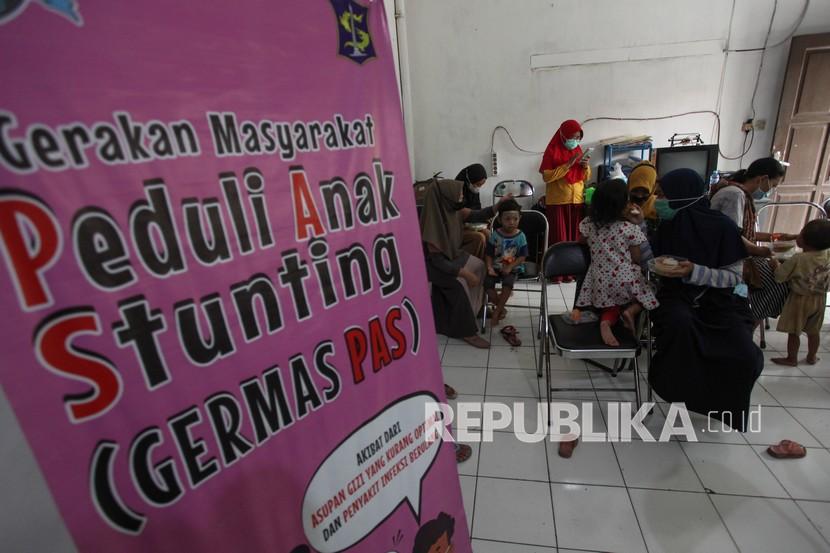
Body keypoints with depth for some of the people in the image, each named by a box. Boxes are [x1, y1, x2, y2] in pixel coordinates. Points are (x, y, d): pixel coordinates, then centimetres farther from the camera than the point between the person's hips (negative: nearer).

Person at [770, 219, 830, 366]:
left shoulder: (797, 259, -25)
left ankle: (792, 358, 18)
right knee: (813, 331, 19)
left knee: (793, 332, 7)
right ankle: (811, 357, 32)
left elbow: (780, 276, -18)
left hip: (799, 300, -6)